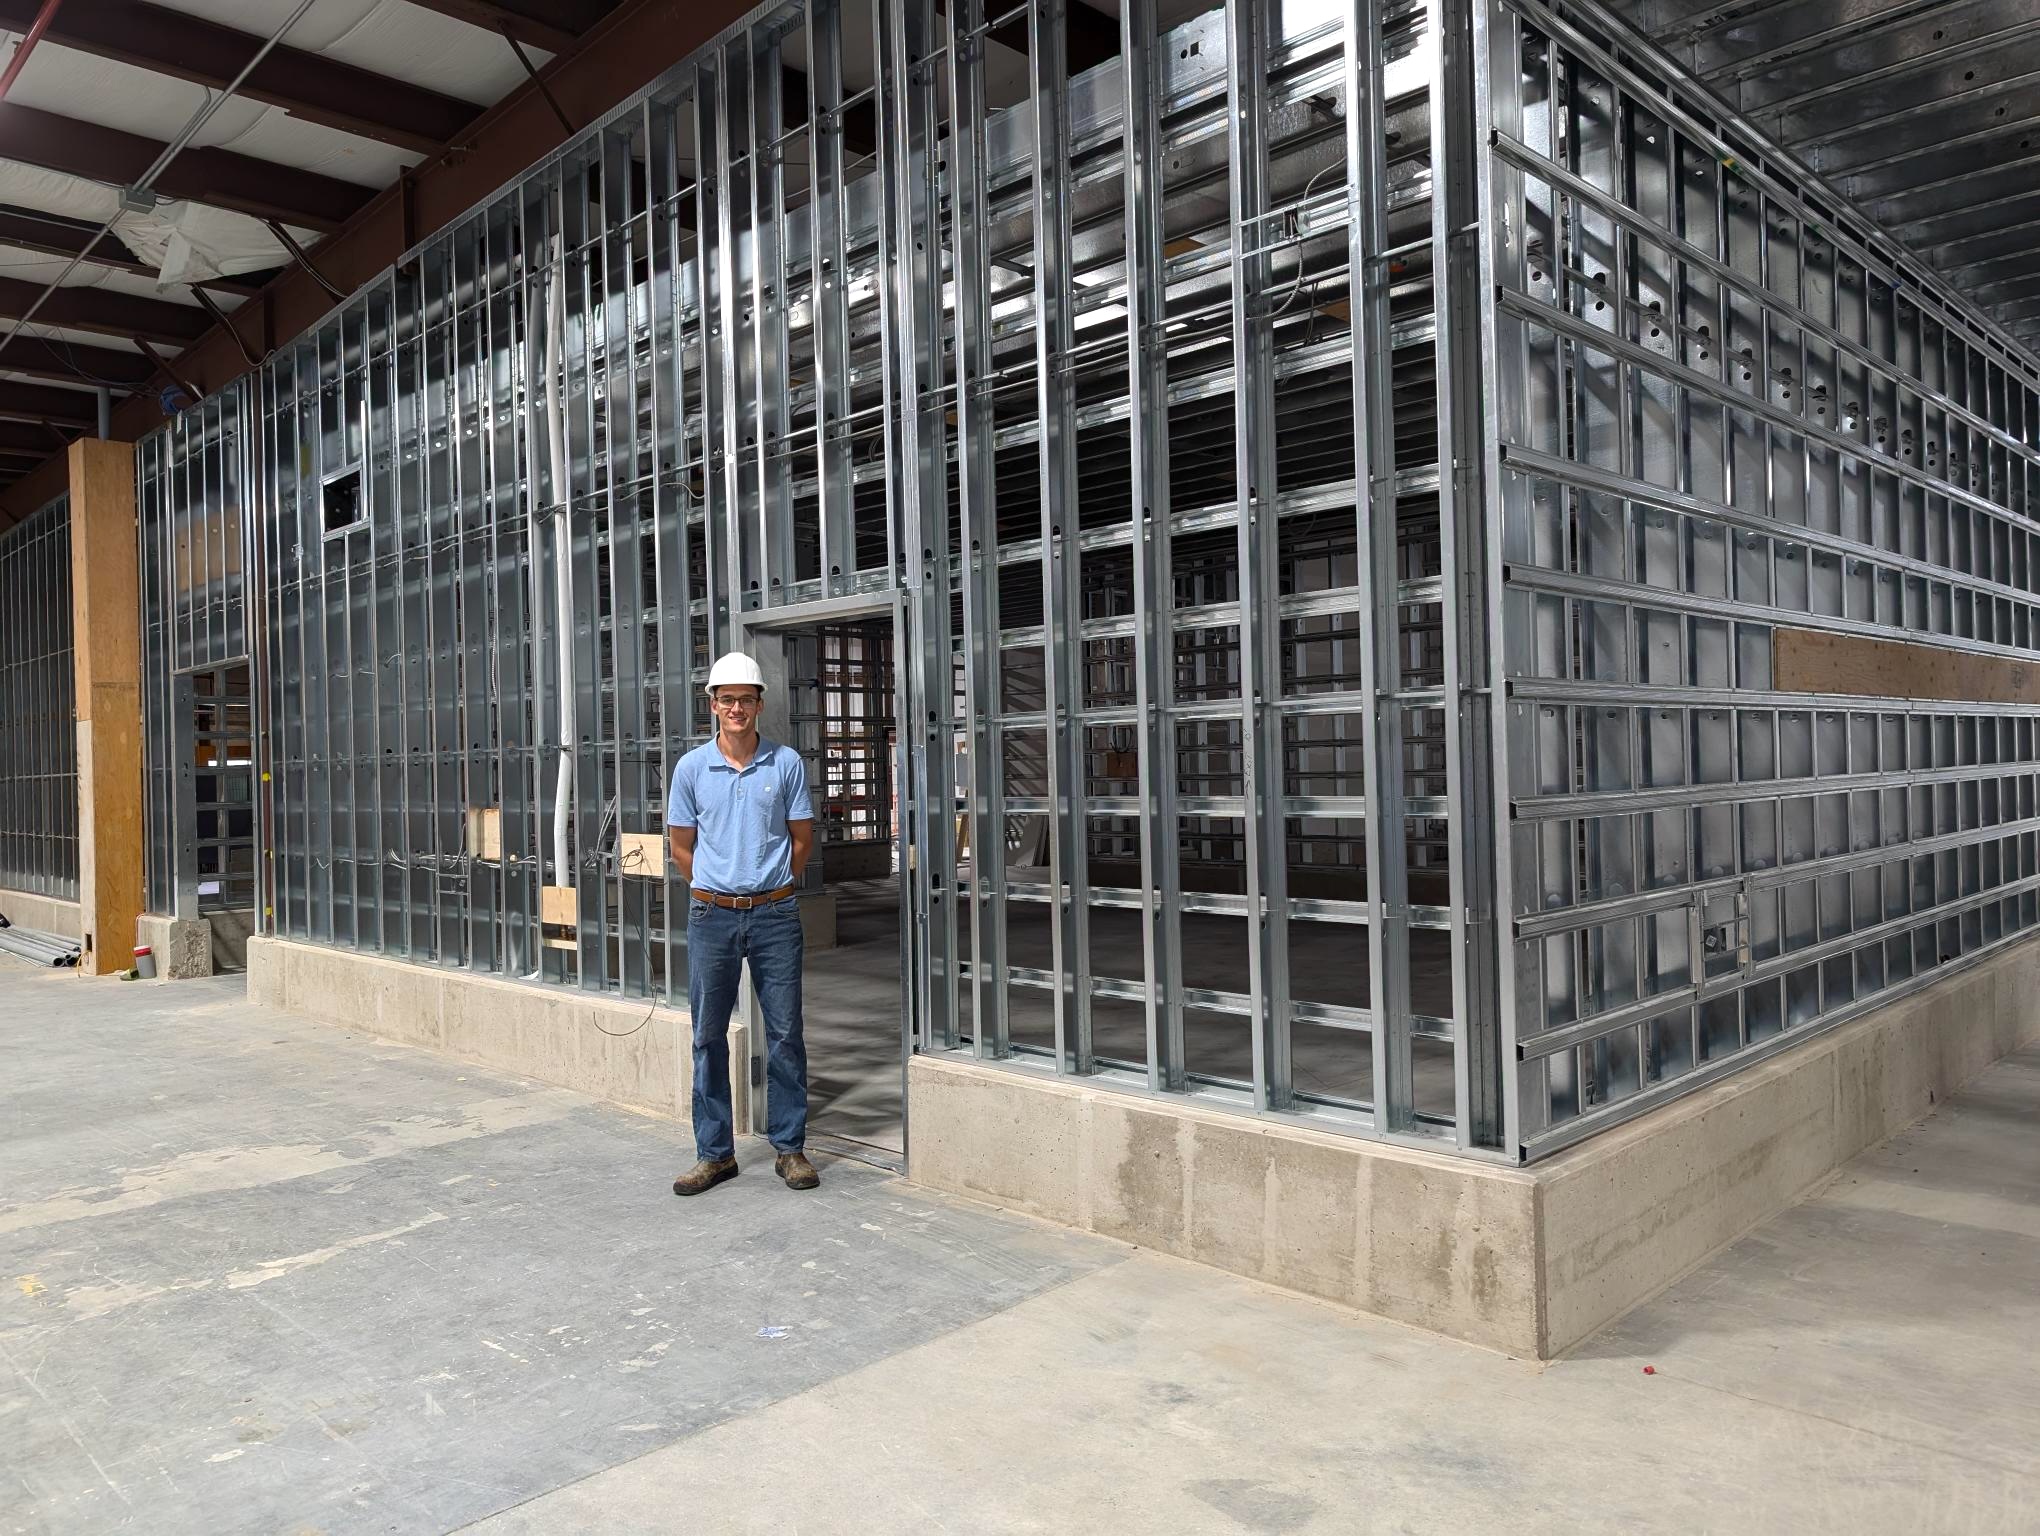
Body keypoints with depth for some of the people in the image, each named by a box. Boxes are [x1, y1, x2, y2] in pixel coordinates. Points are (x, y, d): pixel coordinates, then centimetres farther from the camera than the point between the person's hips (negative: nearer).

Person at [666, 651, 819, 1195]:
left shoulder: (786, 763, 1)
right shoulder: (692, 767, 3)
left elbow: (803, 838, 8)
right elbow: (681, 844, 10)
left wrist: (770, 888, 7)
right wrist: (715, 891, 6)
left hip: (775, 914, -1)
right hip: (712, 916, 1)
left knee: (785, 1033, 3)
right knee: (709, 1037, 6)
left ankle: (790, 1148, 14)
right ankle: (715, 1153, 17)